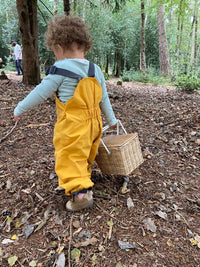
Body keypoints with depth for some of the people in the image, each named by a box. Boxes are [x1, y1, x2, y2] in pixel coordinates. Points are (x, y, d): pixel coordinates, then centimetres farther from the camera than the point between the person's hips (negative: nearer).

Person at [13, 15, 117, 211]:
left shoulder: (60, 70, -14)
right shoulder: (95, 70, 5)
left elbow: (40, 93, -9)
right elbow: (104, 99, 10)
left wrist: (20, 109, 5)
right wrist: (111, 120, 22)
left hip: (72, 127, -7)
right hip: (93, 124, 7)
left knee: (70, 159, 3)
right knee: (85, 156, 23)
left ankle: (80, 192, -3)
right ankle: (85, 181, 40)